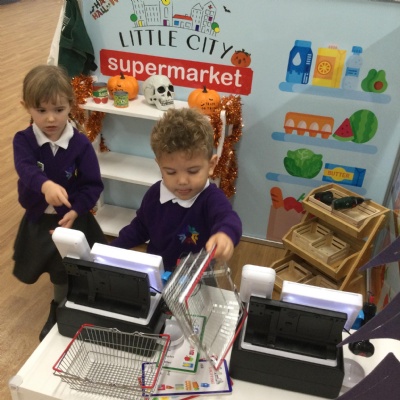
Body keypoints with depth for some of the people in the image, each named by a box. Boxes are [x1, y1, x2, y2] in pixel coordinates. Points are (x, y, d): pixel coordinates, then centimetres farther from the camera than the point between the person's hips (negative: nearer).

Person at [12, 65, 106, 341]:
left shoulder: (81, 143, -14)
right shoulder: (23, 140, -12)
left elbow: (93, 184, -12)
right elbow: (26, 169, -32)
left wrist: (75, 212, -25)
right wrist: (46, 185, -53)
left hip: (72, 218, -2)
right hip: (38, 218, 2)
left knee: (66, 274, 6)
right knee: (57, 268, 21)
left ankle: (60, 315, 34)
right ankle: (64, 305, 50)